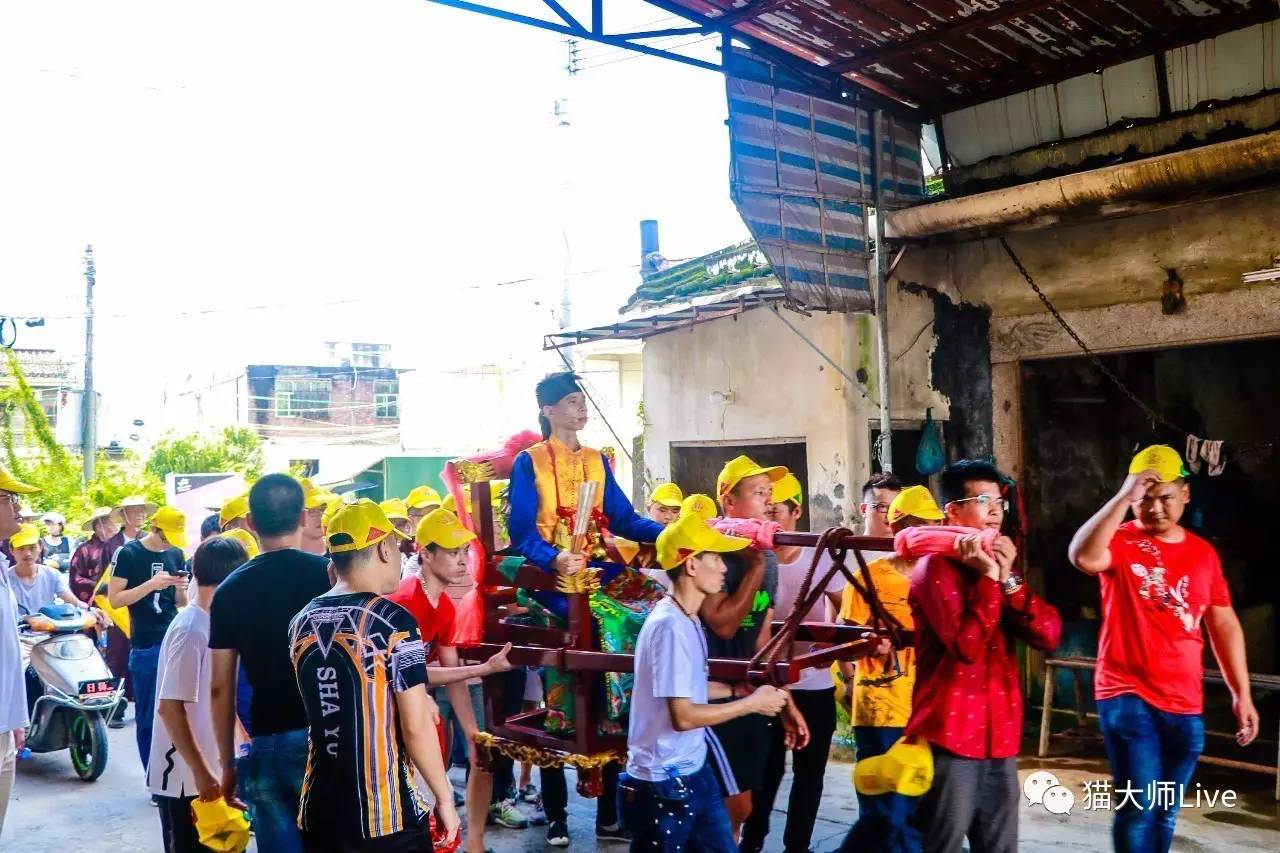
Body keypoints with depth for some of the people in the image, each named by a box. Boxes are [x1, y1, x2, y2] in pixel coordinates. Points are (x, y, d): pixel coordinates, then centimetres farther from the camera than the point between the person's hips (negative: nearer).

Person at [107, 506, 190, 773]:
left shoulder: (176, 554, 10)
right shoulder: (128, 553, -4)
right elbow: (114, 599, -8)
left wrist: (181, 588, -7)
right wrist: (152, 584, -20)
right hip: (145, 647, -4)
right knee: (148, 717, 2)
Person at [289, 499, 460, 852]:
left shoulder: (302, 622, 2)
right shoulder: (394, 621, -16)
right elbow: (416, 728, -15)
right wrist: (444, 797, -4)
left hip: (319, 813, 5)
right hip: (387, 817, -5)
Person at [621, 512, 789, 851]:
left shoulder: (688, 620, 6)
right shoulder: (671, 626, -24)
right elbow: (683, 716, -25)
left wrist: (739, 690, 4)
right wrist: (751, 703, -16)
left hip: (694, 771, 9)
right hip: (664, 781, -9)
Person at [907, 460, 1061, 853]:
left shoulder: (997, 565, 14)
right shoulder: (935, 567, -9)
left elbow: (1049, 635, 2)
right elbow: (967, 646, -22)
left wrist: (1008, 579, -9)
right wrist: (988, 578, -17)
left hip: (999, 736, 7)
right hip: (949, 736, -7)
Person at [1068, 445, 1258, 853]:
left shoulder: (1204, 553, 9)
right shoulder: (1121, 542, -5)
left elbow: (1224, 625, 14)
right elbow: (1083, 557, -29)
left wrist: (1242, 693, 11)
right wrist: (1123, 497, -27)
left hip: (1185, 703, 5)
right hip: (1127, 695, -5)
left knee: (1166, 811, 13)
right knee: (1140, 804, -10)